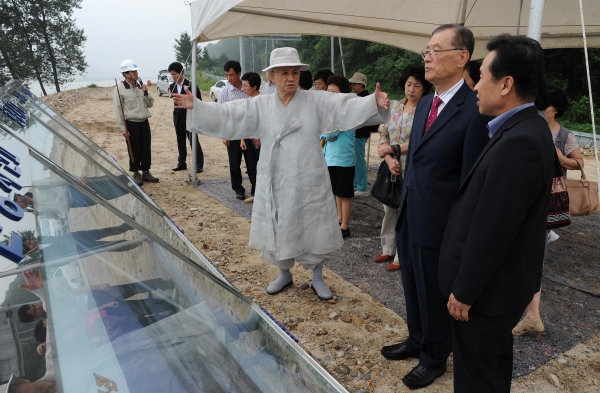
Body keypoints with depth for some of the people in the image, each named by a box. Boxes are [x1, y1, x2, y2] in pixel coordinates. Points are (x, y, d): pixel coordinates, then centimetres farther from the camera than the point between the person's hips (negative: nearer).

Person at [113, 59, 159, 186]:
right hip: (131, 124, -5)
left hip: (144, 122, 5)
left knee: (146, 148, 9)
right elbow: (118, 110, -8)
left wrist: (146, 93, -6)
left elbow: (150, 104, 11)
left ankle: (146, 172, 22)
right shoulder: (119, 89, -8)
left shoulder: (141, 86, 8)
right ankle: (136, 174, 15)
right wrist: (123, 128, -10)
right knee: (134, 150, 2)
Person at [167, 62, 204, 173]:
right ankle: (182, 163, 20)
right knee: (180, 141, 11)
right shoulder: (172, 86, 5)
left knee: (193, 141, -3)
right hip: (178, 117, 6)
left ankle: (199, 164, 4)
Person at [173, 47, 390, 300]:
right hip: (276, 183, 2)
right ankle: (285, 274, 39)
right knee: (279, 230, 14)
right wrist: (196, 107, -14)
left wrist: (374, 102, -31)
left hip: (308, 183, -1)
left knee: (314, 231, 9)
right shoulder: (260, 106, 0)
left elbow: (347, 109, -14)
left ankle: (317, 278, 32)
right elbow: (227, 116, -4)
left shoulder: (316, 102, -4)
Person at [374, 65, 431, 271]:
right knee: (389, 209, 14)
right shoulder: (393, 105, 6)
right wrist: (388, 159, -12)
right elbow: (383, 134, 4)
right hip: (391, 167, 5)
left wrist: (390, 149, -12)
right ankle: (387, 249, 31)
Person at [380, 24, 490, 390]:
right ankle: (417, 341, 46)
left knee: (436, 295, 12)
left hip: (438, 224, -7)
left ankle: (434, 359, 35)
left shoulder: (475, 109, -18)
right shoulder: (425, 103, 8)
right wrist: (404, 206, 14)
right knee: (413, 288, 23)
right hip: (408, 218, 7)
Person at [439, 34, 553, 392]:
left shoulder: (518, 142, -29)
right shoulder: (525, 129, 3)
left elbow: (491, 231, -27)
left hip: (489, 286, -9)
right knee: (495, 362, 27)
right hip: (501, 279, 9)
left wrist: (464, 291, -16)